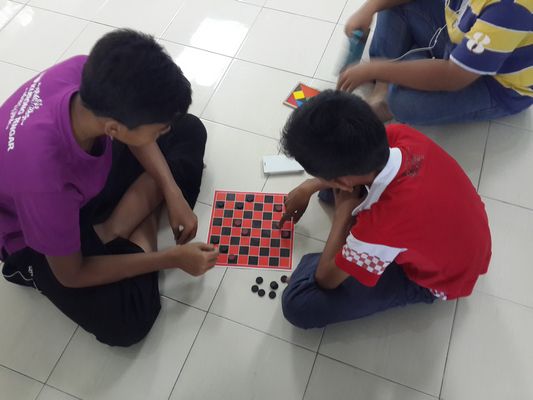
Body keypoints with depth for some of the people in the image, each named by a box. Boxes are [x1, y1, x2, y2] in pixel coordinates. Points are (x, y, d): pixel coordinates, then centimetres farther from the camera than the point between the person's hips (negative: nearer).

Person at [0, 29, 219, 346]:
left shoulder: (89, 73, -29)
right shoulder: (43, 177, -43)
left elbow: (135, 133, -5)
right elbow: (71, 275, -25)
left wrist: (173, 193, -15)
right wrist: (172, 258, -22)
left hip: (88, 173, 6)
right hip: (38, 237, -6)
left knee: (190, 131, 4)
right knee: (126, 322, -21)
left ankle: (109, 234, -2)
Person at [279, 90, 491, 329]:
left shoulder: (380, 229, -43)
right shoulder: (402, 136, -27)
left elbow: (325, 280, -22)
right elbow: (356, 152, 0)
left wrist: (343, 211, -17)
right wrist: (308, 188, 4)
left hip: (436, 280, -6)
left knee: (299, 305, -16)